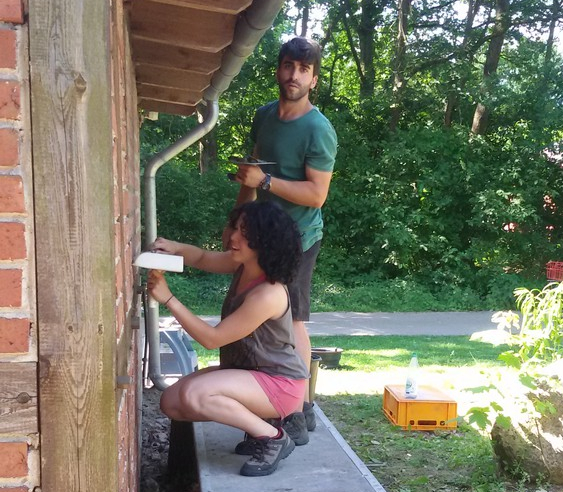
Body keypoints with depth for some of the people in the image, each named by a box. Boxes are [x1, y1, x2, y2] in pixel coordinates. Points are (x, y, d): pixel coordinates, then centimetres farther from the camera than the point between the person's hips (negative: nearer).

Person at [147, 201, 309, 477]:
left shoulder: (268, 295, -30)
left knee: (193, 395, -30)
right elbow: (203, 259, 12)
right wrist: (175, 247, -11)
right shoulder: (244, 265, -5)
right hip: (246, 371, 9)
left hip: (279, 383, -9)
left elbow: (212, 339, -26)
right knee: (172, 402, 0)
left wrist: (168, 299, -25)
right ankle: (256, 421, 8)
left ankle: (272, 437, -12)